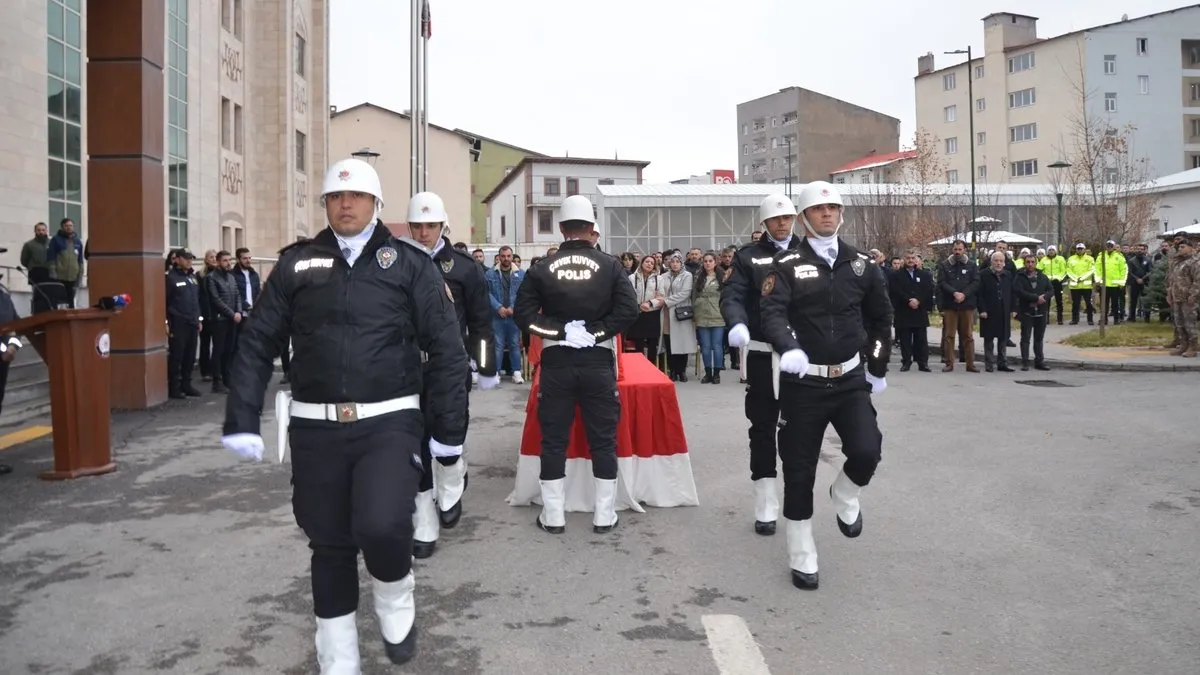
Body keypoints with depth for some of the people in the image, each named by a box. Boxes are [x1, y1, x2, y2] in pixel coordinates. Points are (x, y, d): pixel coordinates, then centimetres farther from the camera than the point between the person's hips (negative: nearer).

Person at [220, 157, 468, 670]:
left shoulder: (409, 262, 2)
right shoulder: (296, 264, 8)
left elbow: (446, 349, 0)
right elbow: (257, 345, 8)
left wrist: (448, 429, -3)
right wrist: (242, 421, 1)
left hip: (389, 422, -2)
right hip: (316, 426, 3)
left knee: (382, 525, -21)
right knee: (330, 544, 10)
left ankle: (395, 603, 14)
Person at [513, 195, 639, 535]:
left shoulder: (542, 268, 0)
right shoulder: (610, 265, -1)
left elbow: (523, 313, -7)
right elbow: (628, 310, -10)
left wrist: (560, 331, -7)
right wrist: (593, 332, -8)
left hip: (556, 362, 1)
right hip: (598, 361, 0)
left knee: (554, 438, 9)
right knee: (603, 438, 8)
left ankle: (553, 516, 15)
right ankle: (604, 515, 15)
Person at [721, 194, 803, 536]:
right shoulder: (748, 256, 4)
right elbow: (732, 295, -8)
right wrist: (737, 324, -29)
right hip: (762, 354, -1)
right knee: (763, 427, 5)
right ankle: (766, 507, 15)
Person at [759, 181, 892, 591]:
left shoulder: (861, 266, 7)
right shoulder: (787, 266, -4)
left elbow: (881, 318, 19)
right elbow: (772, 313, -19)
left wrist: (877, 368, 18)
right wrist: (788, 348, -38)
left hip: (850, 380, 2)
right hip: (803, 382, -2)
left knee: (866, 452, -19)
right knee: (799, 472, 4)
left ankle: (845, 497, 18)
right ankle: (802, 560, 21)